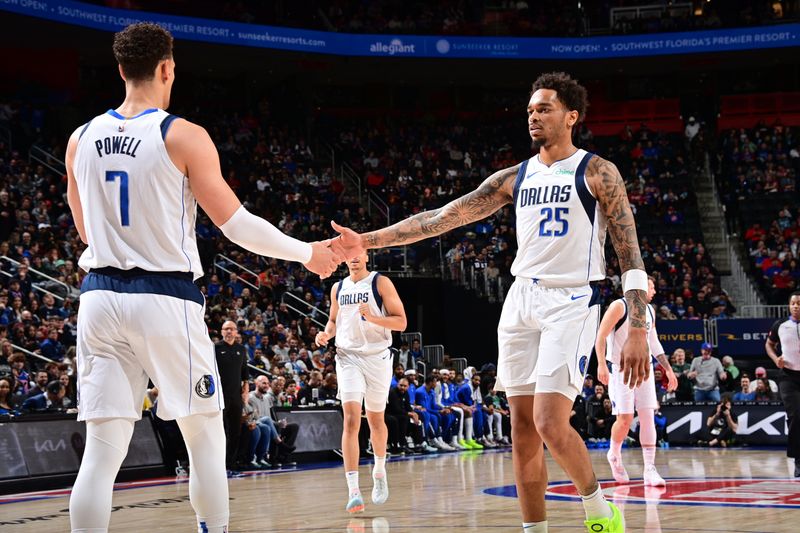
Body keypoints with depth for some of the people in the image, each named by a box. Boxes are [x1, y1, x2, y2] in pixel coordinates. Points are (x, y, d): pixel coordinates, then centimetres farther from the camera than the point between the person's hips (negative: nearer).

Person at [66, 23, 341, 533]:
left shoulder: (81, 140, 8)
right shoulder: (184, 136, -6)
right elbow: (237, 224, -5)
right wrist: (307, 252, 9)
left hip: (101, 296, 4)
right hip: (165, 299, -4)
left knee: (102, 451, 2)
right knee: (206, 438, 10)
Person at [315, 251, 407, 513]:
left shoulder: (380, 283, -3)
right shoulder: (338, 288, 11)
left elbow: (401, 322, -8)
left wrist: (372, 318, -24)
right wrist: (326, 334, 3)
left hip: (377, 356, -2)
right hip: (348, 357, 2)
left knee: (375, 420, 12)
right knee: (351, 420, -14)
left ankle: (379, 471, 40)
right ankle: (353, 491, -20)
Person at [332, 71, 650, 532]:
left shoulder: (597, 172, -4)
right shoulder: (515, 178, 11)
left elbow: (630, 254, -8)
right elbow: (443, 217, 7)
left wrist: (638, 331, -17)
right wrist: (367, 241, -2)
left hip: (572, 302, -6)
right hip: (522, 300, 6)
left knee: (550, 423, -17)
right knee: (523, 430, 4)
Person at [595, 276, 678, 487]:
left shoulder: (649, 310, 13)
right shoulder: (619, 306, -8)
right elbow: (601, 336, -13)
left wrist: (668, 369, 16)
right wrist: (601, 364, -25)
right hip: (622, 369, -6)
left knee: (648, 416, -4)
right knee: (625, 419, -9)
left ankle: (649, 469, -5)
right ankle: (614, 454, 21)